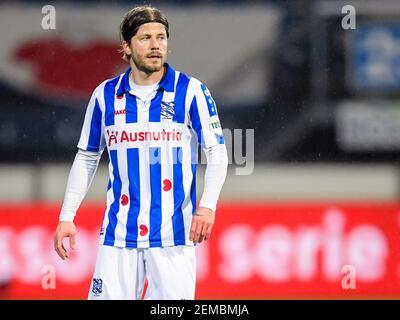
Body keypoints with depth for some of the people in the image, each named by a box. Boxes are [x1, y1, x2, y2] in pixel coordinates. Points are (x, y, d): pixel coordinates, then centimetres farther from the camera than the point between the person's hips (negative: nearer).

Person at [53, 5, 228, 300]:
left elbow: (217, 152, -2)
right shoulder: (106, 95, 7)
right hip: (119, 233, 2)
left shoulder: (191, 91, -1)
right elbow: (86, 158, 15)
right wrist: (67, 217, 10)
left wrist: (207, 206, -17)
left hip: (174, 233, -2)